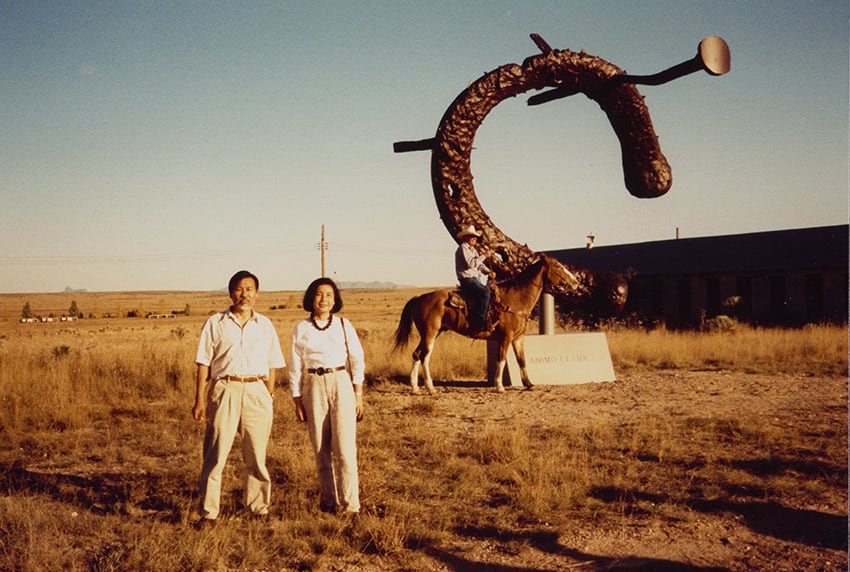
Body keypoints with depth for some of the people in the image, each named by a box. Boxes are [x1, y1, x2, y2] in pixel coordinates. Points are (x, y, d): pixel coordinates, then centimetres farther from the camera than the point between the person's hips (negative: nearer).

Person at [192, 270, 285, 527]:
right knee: (215, 454, -2)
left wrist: (269, 399, 8)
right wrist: (200, 400, -2)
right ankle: (208, 512, 6)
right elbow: (204, 363, 3)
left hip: (257, 392, 2)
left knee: (257, 455, 8)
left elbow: (272, 366, 12)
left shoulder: (264, 325, 10)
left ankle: (259, 507, 21)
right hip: (225, 390, -2)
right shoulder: (215, 323, 4)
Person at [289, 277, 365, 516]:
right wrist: (297, 400, 4)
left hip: (341, 383, -1)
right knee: (321, 449, 7)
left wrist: (358, 394, 2)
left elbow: (357, 360, 6)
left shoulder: (344, 325, 3)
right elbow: (295, 367, 7)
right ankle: (328, 499, 21)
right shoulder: (301, 329, 3)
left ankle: (350, 504, -3)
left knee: (344, 446, -7)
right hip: (314, 386, 1)